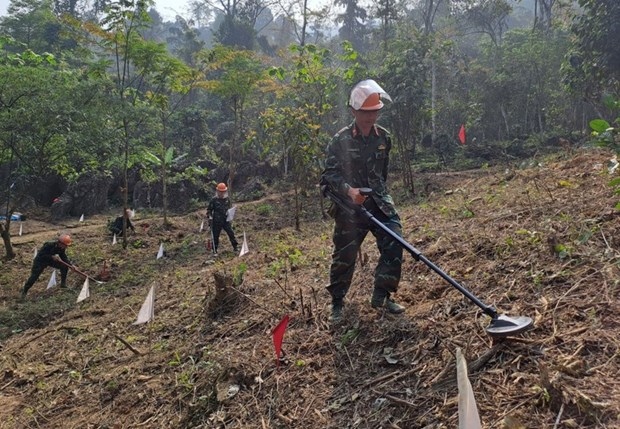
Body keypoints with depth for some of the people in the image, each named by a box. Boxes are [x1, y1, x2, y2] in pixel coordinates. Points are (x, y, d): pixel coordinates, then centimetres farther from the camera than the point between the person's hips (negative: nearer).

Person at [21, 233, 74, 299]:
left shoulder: (62, 248, -15)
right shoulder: (49, 245, -35)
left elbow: (64, 257, -5)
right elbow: (40, 255, -32)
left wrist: (71, 265, -18)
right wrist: (52, 257, -39)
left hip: (51, 260, 6)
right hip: (40, 260, -6)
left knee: (64, 266, -9)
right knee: (34, 276, -11)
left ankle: (63, 284, 5)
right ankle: (24, 291, 8)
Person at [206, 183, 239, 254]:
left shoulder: (227, 199, 7)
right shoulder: (214, 200, -6)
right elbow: (209, 209, 1)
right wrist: (209, 217, -11)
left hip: (226, 220, 3)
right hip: (217, 221, -3)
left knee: (231, 233, -2)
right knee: (215, 235, 5)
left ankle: (235, 246, 8)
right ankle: (214, 249, 19)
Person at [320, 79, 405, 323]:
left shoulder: (384, 137, 5)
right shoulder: (341, 140, -9)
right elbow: (330, 173, -10)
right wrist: (349, 190, -26)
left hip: (379, 203, 4)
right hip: (349, 206, -4)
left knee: (394, 245, -8)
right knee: (344, 255, 2)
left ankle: (381, 296, 9)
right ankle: (337, 302, 21)